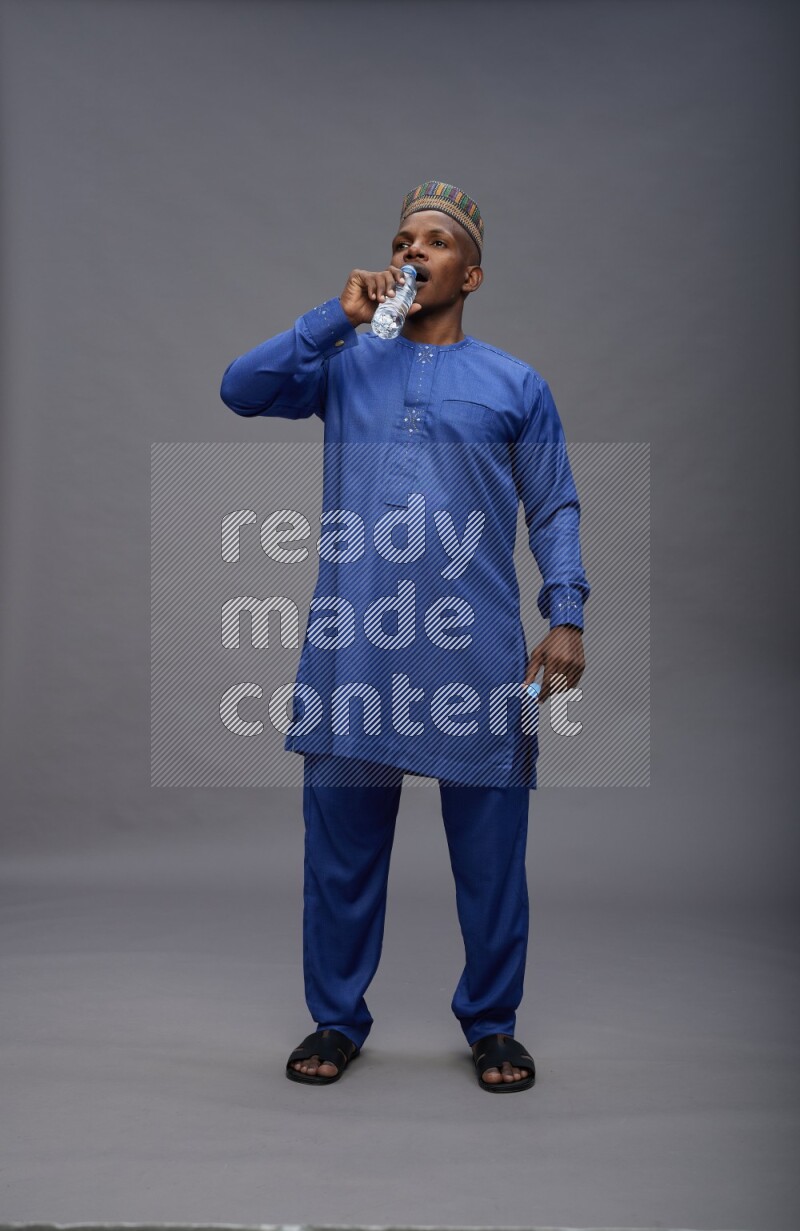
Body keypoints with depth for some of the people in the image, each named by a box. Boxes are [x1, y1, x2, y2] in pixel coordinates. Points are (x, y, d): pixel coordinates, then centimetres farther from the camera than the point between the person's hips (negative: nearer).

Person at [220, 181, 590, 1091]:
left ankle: (491, 1024, 22)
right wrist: (338, 317, -2)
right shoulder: (345, 366, 15)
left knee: (490, 847, 5)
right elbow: (240, 389, 1)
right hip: (352, 647, 1)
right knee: (341, 841, 8)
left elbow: (555, 510, 9)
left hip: (478, 655, -1)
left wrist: (566, 617, -4)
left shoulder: (515, 384, 12)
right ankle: (337, 1018, 24)